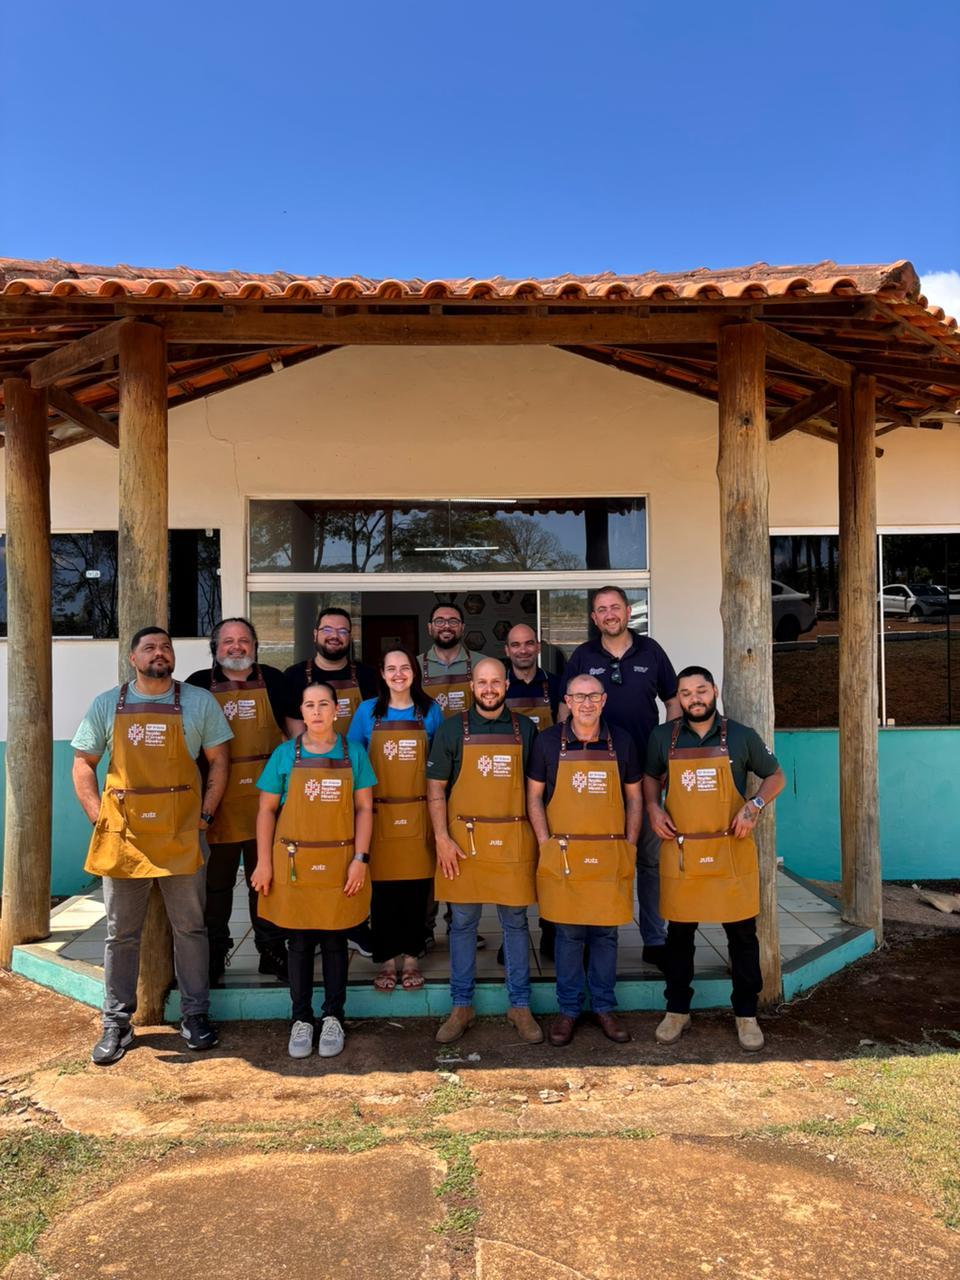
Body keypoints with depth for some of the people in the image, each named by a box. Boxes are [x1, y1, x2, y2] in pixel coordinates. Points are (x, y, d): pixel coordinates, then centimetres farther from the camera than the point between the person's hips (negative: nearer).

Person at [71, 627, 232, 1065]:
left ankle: (195, 1014, 23)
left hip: (181, 834, -1)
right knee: (121, 933, 10)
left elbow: (218, 761, 4)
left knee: (189, 927, 9)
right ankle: (116, 1024, 24)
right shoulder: (107, 704, 5)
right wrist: (99, 817, -2)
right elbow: (83, 763, 8)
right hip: (122, 835, 1)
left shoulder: (199, 702, 2)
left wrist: (206, 814, -4)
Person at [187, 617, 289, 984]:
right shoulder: (199, 684, 4)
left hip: (266, 799, 1)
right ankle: (213, 956, 24)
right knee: (215, 883, 9)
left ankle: (272, 953, 23)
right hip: (217, 802, 0)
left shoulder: (273, 680, 7)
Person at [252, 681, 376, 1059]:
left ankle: (333, 1017, 26)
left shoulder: (354, 754, 1)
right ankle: (301, 1019, 25)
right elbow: (266, 810, 2)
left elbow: (364, 808, 1)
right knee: (299, 944, 10)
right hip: (293, 864, 0)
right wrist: (263, 863, -3)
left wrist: (360, 858, -7)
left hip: (339, 865, 0)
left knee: (334, 942, 11)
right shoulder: (285, 754, 0)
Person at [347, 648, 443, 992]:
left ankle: (411, 958, 21)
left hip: (419, 814, 1)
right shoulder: (367, 711, 3)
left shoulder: (430, 711, 4)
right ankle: (386, 961, 18)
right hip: (380, 814, 0)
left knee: (416, 889, 5)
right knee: (383, 890, 2)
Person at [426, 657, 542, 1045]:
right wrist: (442, 838, -7)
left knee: (515, 923, 9)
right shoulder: (452, 729, 1)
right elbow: (435, 788, 1)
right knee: (462, 923, 9)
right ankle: (461, 1007, 22)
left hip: (514, 840, 1)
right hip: (463, 839, 0)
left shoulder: (525, 729, 5)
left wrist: (540, 836, 3)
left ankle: (520, 1005, 23)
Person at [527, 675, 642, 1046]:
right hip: (563, 856, -1)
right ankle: (568, 1009, 22)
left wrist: (629, 847, 2)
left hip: (611, 856, 1)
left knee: (605, 933, 11)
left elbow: (634, 798, 9)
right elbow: (534, 797, 3)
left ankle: (604, 1007, 26)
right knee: (568, 934, 7)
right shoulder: (548, 741, -2)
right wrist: (547, 845, -5)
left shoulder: (622, 741, 2)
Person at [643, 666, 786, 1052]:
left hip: (731, 851, 0)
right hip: (679, 851, 1)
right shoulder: (662, 737, 2)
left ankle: (746, 1015, 24)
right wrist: (653, 808, -2)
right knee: (679, 932, 11)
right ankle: (677, 1011, 26)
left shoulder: (741, 736, 0)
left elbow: (776, 777, 9)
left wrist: (754, 805, -9)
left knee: (742, 932, 7)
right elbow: (649, 777, 17)